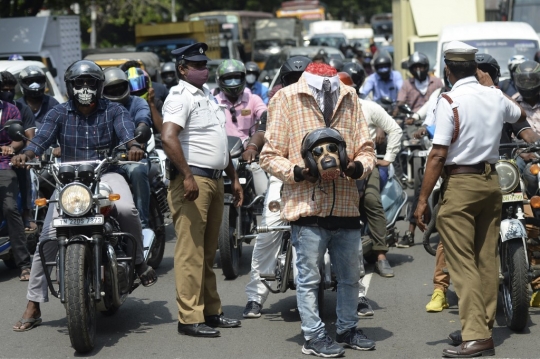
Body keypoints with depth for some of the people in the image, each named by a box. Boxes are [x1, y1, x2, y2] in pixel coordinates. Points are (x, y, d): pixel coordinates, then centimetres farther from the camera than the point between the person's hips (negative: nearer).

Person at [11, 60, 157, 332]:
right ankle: (33, 307, -4)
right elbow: (42, 139, -8)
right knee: (48, 236, -12)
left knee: (126, 208, -34)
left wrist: (133, 146, -38)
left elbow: (126, 131, -14)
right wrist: (26, 154, -31)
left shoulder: (114, 111, 6)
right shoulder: (58, 114, 8)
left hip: (106, 174, -1)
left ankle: (139, 260, -5)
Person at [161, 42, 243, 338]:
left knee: (208, 251, 14)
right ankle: (190, 318, -8)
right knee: (190, 251, -8)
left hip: (214, 180, 9)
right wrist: (187, 176, -29)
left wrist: (233, 178, 24)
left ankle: (211, 311, 21)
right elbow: (168, 137, -25)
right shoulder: (180, 97, -10)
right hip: (192, 181, -9)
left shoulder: (207, 95, 19)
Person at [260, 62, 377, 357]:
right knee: (309, 277, 0)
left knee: (350, 276, 14)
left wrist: (358, 166, -10)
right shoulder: (287, 99, -3)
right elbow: (269, 157, -2)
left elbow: (366, 149, 12)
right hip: (307, 207, -4)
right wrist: (298, 172, -17)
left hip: (346, 205, 4)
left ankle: (347, 329, 30)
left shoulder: (350, 99, 9)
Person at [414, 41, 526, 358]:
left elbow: (438, 155, -16)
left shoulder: (450, 100, -12)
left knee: (463, 263, -6)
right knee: (487, 259, 12)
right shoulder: (495, 96, 5)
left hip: (460, 183, -6)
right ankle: (486, 328, 18)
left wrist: (423, 199, -12)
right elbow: (520, 115, 29)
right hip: (491, 181, 6)